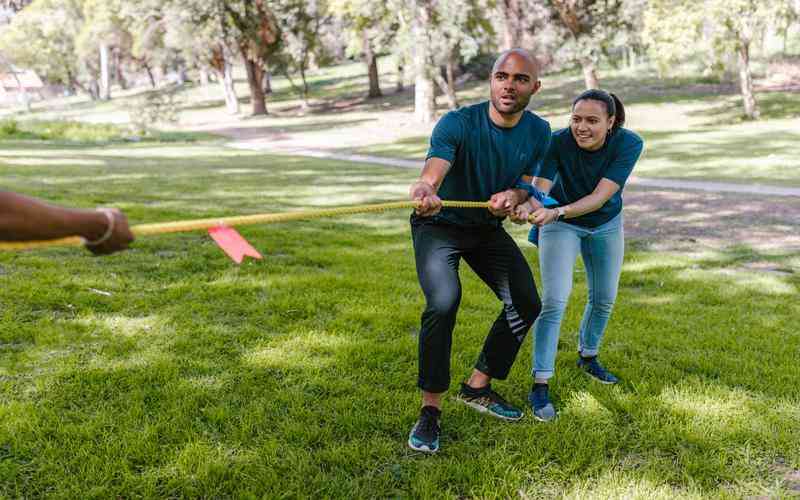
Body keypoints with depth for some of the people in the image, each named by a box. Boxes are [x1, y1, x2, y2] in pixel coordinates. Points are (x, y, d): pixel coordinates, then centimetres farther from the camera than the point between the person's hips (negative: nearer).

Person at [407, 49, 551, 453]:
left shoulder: (538, 132, -8)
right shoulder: (458, 124, -25)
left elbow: (527, 185, 1)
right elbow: (435, 167, -44)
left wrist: (514, 196, -25)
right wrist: (426, 189, -69)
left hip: (488, 227, 6)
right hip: (439, 225, -6)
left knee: (526, 304, 2)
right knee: (443, 303, -27)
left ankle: (478, 387, 20)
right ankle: (430, 410, -15)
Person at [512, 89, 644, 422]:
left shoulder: (628, 144, -27)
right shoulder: (558, 142, -29)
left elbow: (601, 196, -36)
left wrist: (557, 212, -52)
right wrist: (527, 207, -61)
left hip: (605, 224, 3)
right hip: (561, 226, -3)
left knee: (604, 298, 14)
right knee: (554, 300, -15)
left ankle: (588, 357, 42)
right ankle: (540, 385, -11)